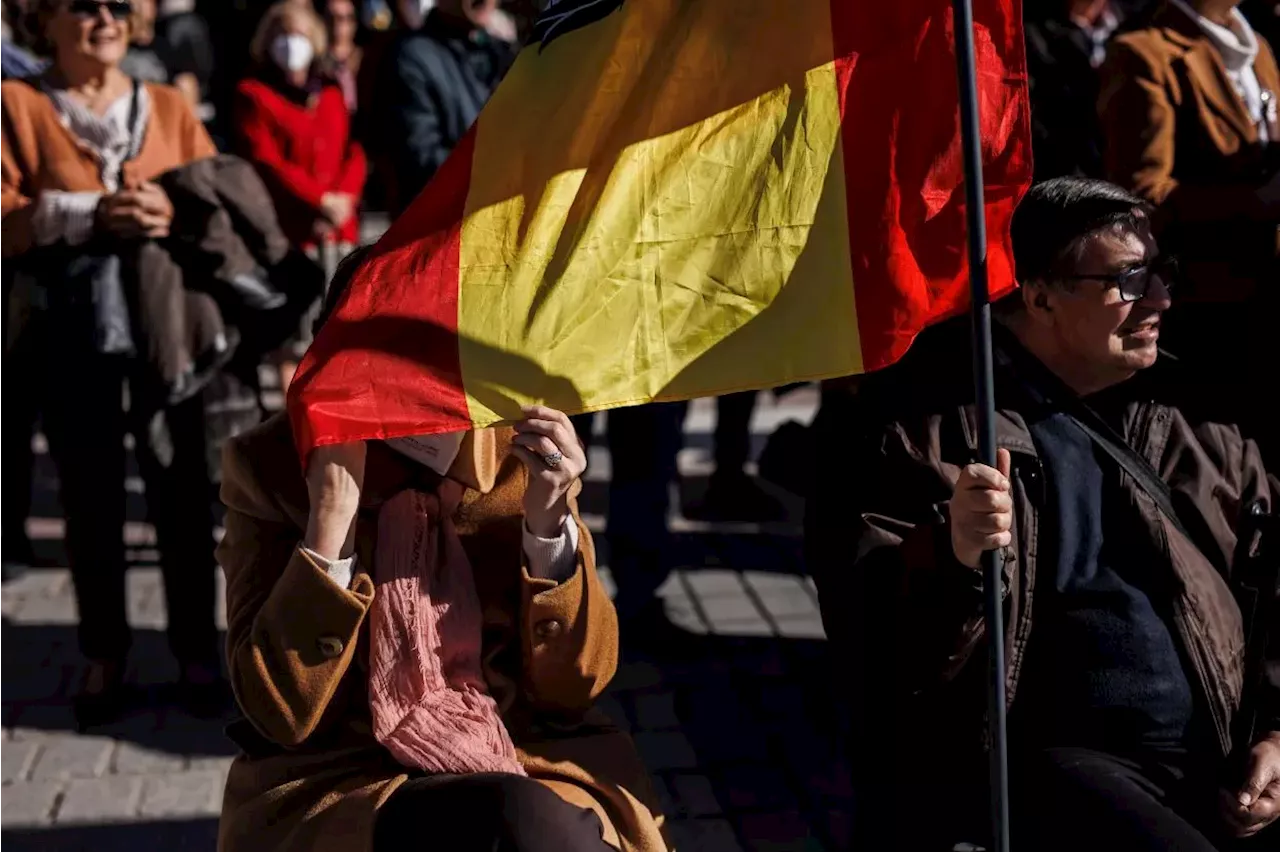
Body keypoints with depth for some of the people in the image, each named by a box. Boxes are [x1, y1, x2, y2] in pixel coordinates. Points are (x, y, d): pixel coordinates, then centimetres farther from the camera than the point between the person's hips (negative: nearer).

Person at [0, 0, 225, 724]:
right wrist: (88, 215, -21)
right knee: (92, 498, 7)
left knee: (182, 489, 4)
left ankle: (198, 650, 14)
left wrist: (176, 211, -19)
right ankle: (104, 657, 17)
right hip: (69, 332, -1)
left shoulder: (170, 106, 10)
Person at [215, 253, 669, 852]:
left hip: (527, 766, 3)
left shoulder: (520, 452, -1)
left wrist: (549, 525, -17)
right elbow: (282, 712, -10)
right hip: (337, 784, -2)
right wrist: (331, 517, -20)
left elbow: (572, 687, -2)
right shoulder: (272, 465, -5)